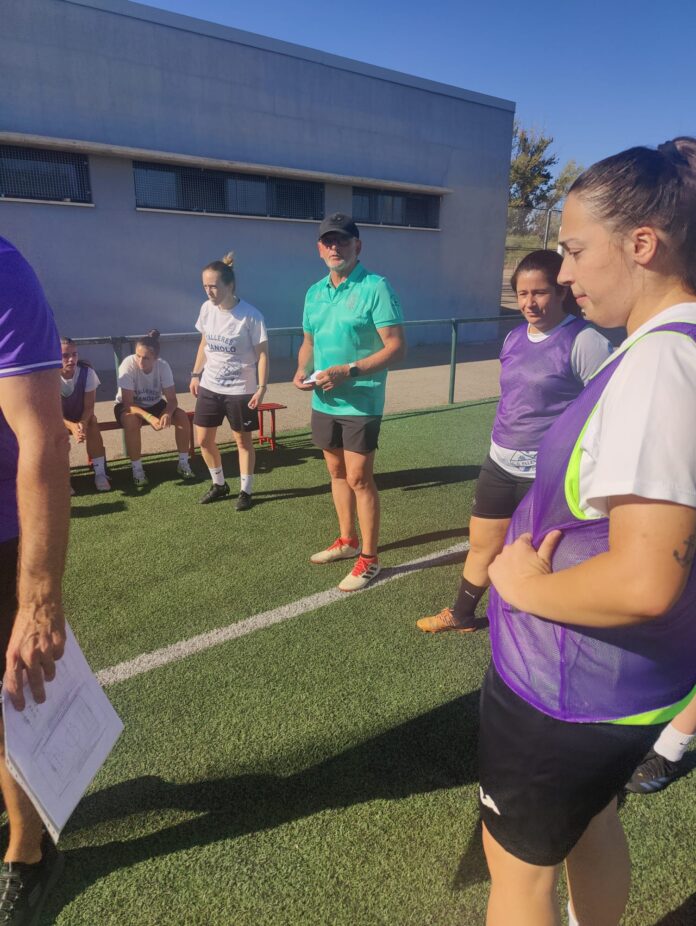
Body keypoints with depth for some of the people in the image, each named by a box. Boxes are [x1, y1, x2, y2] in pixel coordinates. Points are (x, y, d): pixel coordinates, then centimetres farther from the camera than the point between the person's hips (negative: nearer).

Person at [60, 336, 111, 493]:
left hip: (81, 417, 1)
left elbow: (89, 406, -18)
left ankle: (100, 473, -24)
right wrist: (72, 426, -44)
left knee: (92, 423, -30)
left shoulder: (87, 372, -22)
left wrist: (82, 424, -39)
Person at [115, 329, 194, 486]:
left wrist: (167, 413, -43)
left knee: (182, 416, -21)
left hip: (154, 405, 3)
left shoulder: (163, 366, -21)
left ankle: (183, 463, -6)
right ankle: (137, 470, -20)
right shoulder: (128, 365, -28)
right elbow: (127, 403, -29)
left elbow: (172, 400, -20)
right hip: (129, 406, -3)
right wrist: (149, 417, -45)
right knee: (131, 421, -36)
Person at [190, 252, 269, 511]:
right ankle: (219, 484, 30)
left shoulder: (250, 315, -16)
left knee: (243, 440, 7)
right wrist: (195, 375, 11)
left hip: (240, 389, -5)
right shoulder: (206, 308, 0)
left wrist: (262, 387, -16)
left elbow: (262, 353, -11)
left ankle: (246, 490, 22)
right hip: (209, 386, 6)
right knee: (204, 439, 10)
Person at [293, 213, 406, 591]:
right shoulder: (314, 292, 10)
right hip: (323, 401, 7)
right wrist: (302, 370, -2)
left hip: (360, 403, -7)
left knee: (359, 478, -2)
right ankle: (347, 540, 34)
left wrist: (347, 371, -24)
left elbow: (397, 347, -16)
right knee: (337, 473, 16)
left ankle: (369, 558, 14)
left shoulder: (375, 288, -11)